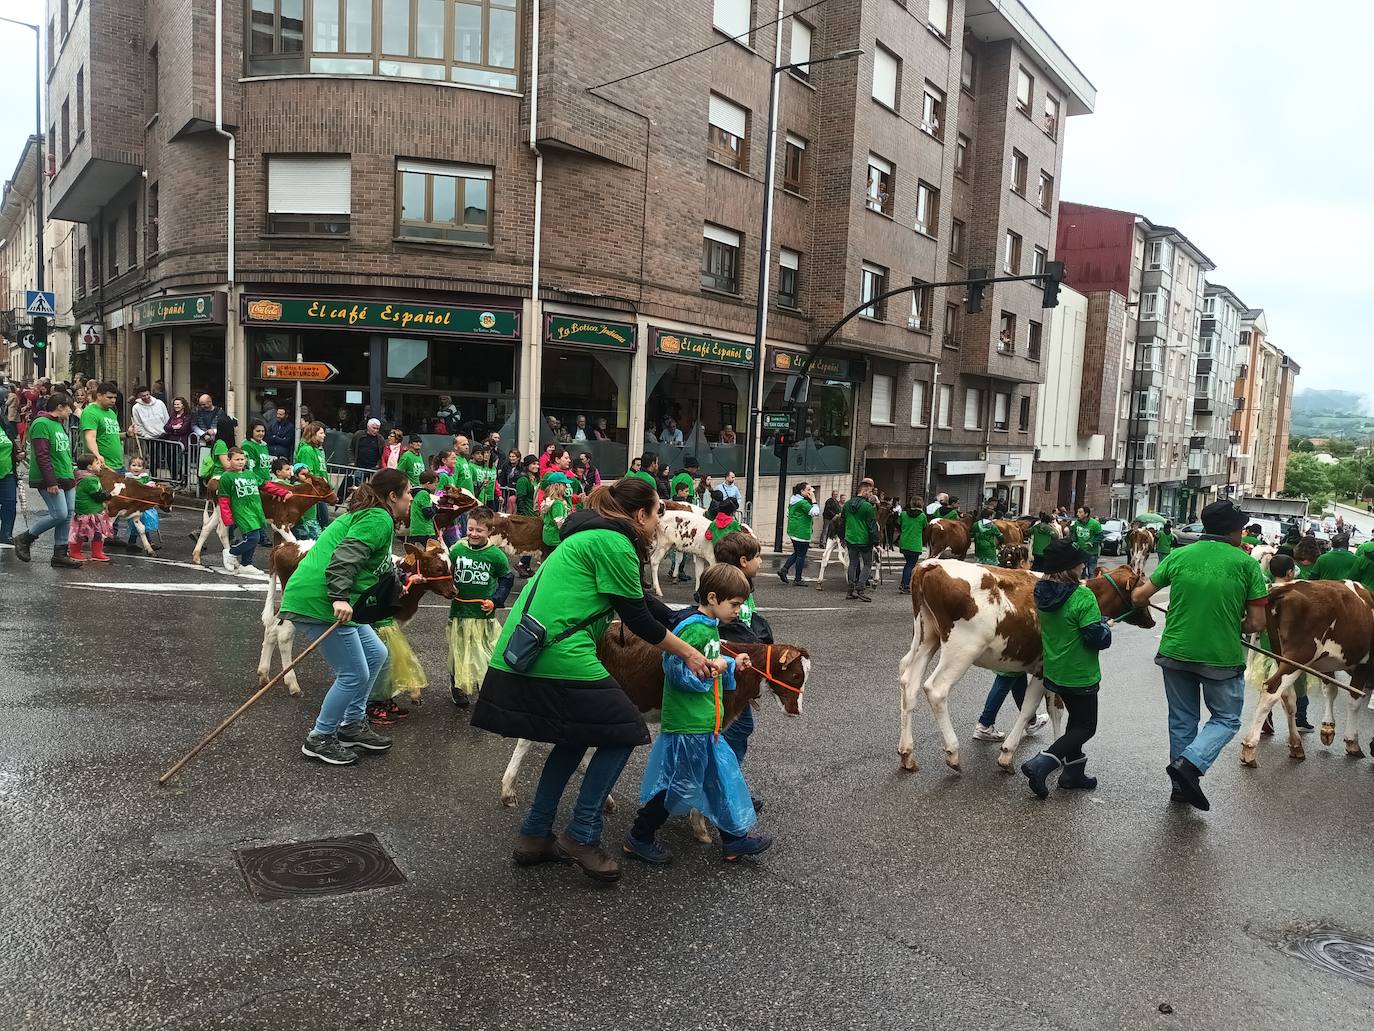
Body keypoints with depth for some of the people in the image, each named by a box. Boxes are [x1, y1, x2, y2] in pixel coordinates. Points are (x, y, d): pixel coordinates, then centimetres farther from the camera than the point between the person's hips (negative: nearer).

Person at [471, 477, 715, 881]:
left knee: (576, 737, 24)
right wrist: (688, 654, 7)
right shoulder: (614, 544, -8)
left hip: (517, 657, 10)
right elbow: (638, 619, -5)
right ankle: (582, 836, 8)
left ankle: (534, 835, 26)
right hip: (559, 655, -10)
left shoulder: (592, 535, 21)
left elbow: (644, 602, 26)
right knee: (623, 731, 5)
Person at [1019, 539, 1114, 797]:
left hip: (1053, 673, 7)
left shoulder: (1044, 594, -1)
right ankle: (1040, 765, -6)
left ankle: (1073, 773, 30)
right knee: (1086, 727, 8)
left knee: (1077, 720, 25)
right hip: (1080, 676, -7)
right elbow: (1099, 639, -23)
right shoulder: (1083, 597, -24)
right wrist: (1104, 624, -2)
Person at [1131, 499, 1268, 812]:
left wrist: (1136, 593, 26)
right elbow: (1256, 623, -7)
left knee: (1182, 720, 18)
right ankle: (1190, 763, -6)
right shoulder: (1246, 564, -8)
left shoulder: (1178, 556, -2)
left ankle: (1183, 785, 26)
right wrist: (1233, 625, 13)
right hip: (1223, 657, -3)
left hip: (1176, 653, 3)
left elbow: (1140, 596, 3)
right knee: (1226, 720, 16)